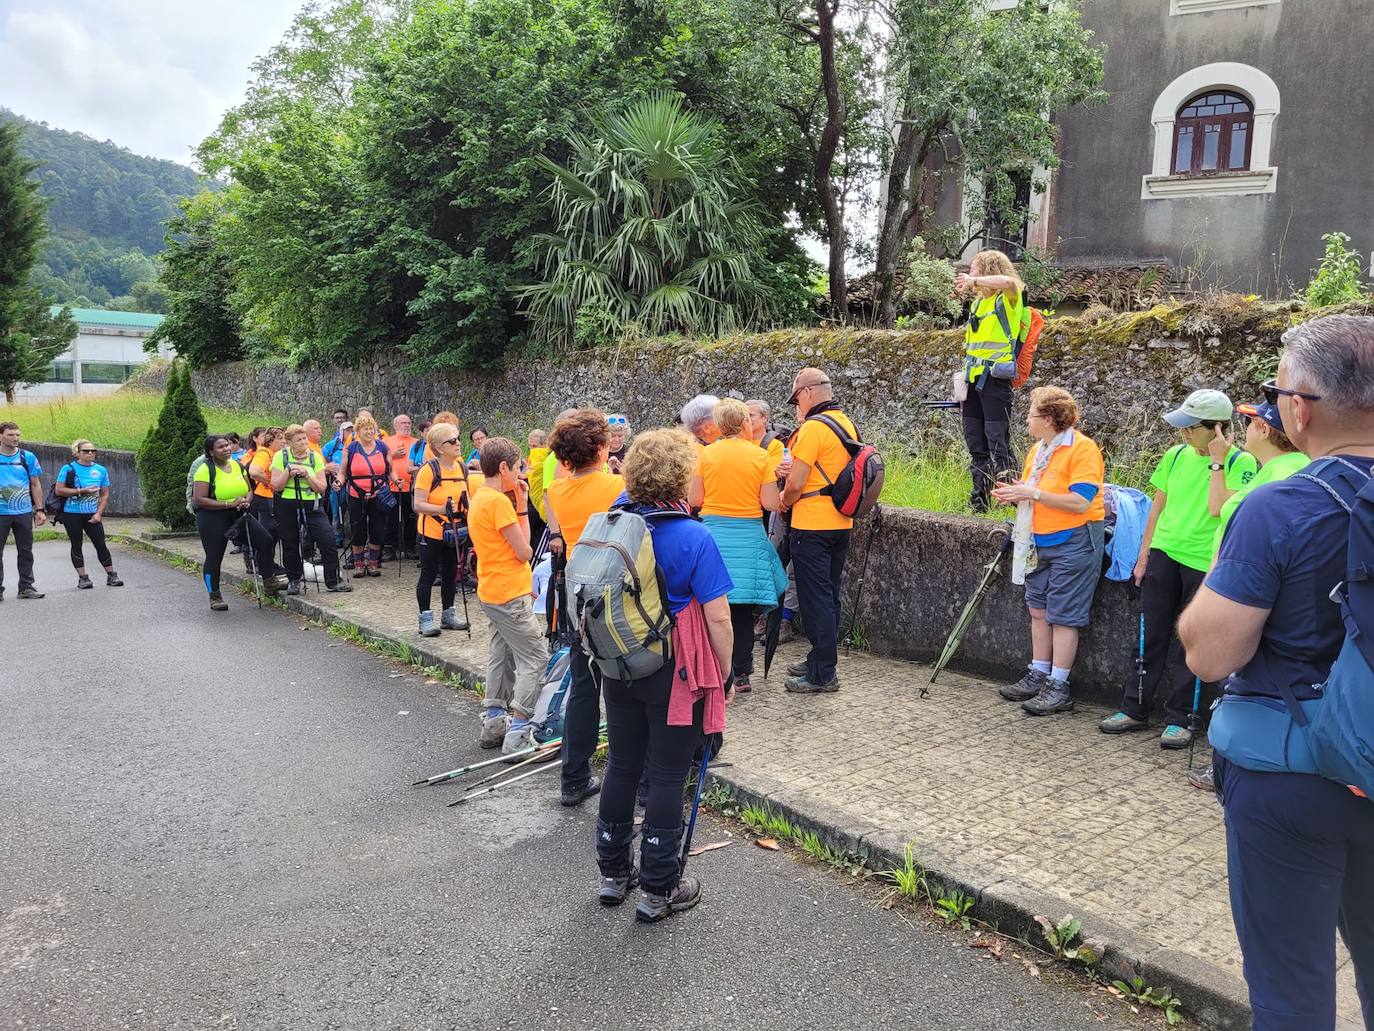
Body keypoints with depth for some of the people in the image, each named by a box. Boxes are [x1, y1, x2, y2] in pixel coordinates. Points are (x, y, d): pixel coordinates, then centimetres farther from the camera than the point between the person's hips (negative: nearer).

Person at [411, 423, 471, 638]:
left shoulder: (461, 467, 4)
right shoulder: (429, 470, -17)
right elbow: (418, 504, -20)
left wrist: (466, 508, 2)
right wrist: (442, 509, -32)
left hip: (454, 531, 7)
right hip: (431, 532, -6)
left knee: (450, 574, 15)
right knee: (428, 575, 2)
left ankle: (448, 616, 28)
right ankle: (426, 620, 10)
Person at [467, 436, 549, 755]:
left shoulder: (479, 498, 11)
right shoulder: (499, 501, -20)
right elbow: (524, 551, -16)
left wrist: (516, 505, 8)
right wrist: (522, 507, -10)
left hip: (492, 592, 10)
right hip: (509, 594, -10)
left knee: (502, 655, 17)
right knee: (535, 658, -4)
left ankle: (494, 722, 24)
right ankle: (518, 733, -5)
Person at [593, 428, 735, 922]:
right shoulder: (694, 538, -16)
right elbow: (718, 619, -15)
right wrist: (724, 678, -5)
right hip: (674, 675, -5)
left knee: (622, 767, 17)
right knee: (667, 777, 6)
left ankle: (614, 873, 31)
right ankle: (658, 891, 17)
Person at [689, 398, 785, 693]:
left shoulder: (706, 454, -1)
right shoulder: (760, 456, -3)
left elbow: (694, 500, -1)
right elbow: (771, 504, -6)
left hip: (713, 531, 1)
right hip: (748, 535, 0)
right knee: (743, 609, 7)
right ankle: (741, 674, 13)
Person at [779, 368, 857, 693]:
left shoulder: (813, 427, -16)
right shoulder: (849, 424, 12)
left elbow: (795, 485, -16)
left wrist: (784, 501, 4)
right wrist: (797, 468, 6)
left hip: (812, 527, -9)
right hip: (842, 523, 9)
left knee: (815, 599, -3)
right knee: (830, 596, 15)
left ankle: (823, 674, 2)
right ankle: (820, 660, 26)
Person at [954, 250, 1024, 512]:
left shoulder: (1008, 297, -4)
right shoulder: (978, 301, 19)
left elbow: (1008, 281, -32)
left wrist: (974, 281, -24)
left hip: (995, 379, -8)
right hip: (974, 379, 8)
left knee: (997, 442, -11)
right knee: (975, 444, 10)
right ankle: (979, 500, 18)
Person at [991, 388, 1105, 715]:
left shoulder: (1083, 448, -15)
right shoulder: (1037, 450, 11)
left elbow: (1080, 502, -23)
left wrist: (1033, 493, -24)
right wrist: (1012, 494, -3)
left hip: (1074, 543, -8)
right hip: (1041, 542, 9)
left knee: (1063, 615, -3)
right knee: (1038, 610, 13)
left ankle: (1058, 688, 5)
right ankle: (1038, 676, 23)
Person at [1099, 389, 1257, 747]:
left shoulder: (1240, 462, -7)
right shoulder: (1176, 455, 6)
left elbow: (1219, 510, -20)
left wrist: (1216, 462, -16)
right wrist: (1144, 555, 12)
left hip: (1204, 563, -4)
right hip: (1164, 553, 4)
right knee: (1151, 636, 9)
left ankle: (1178, 718, 15)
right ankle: (1135, 708, 19)